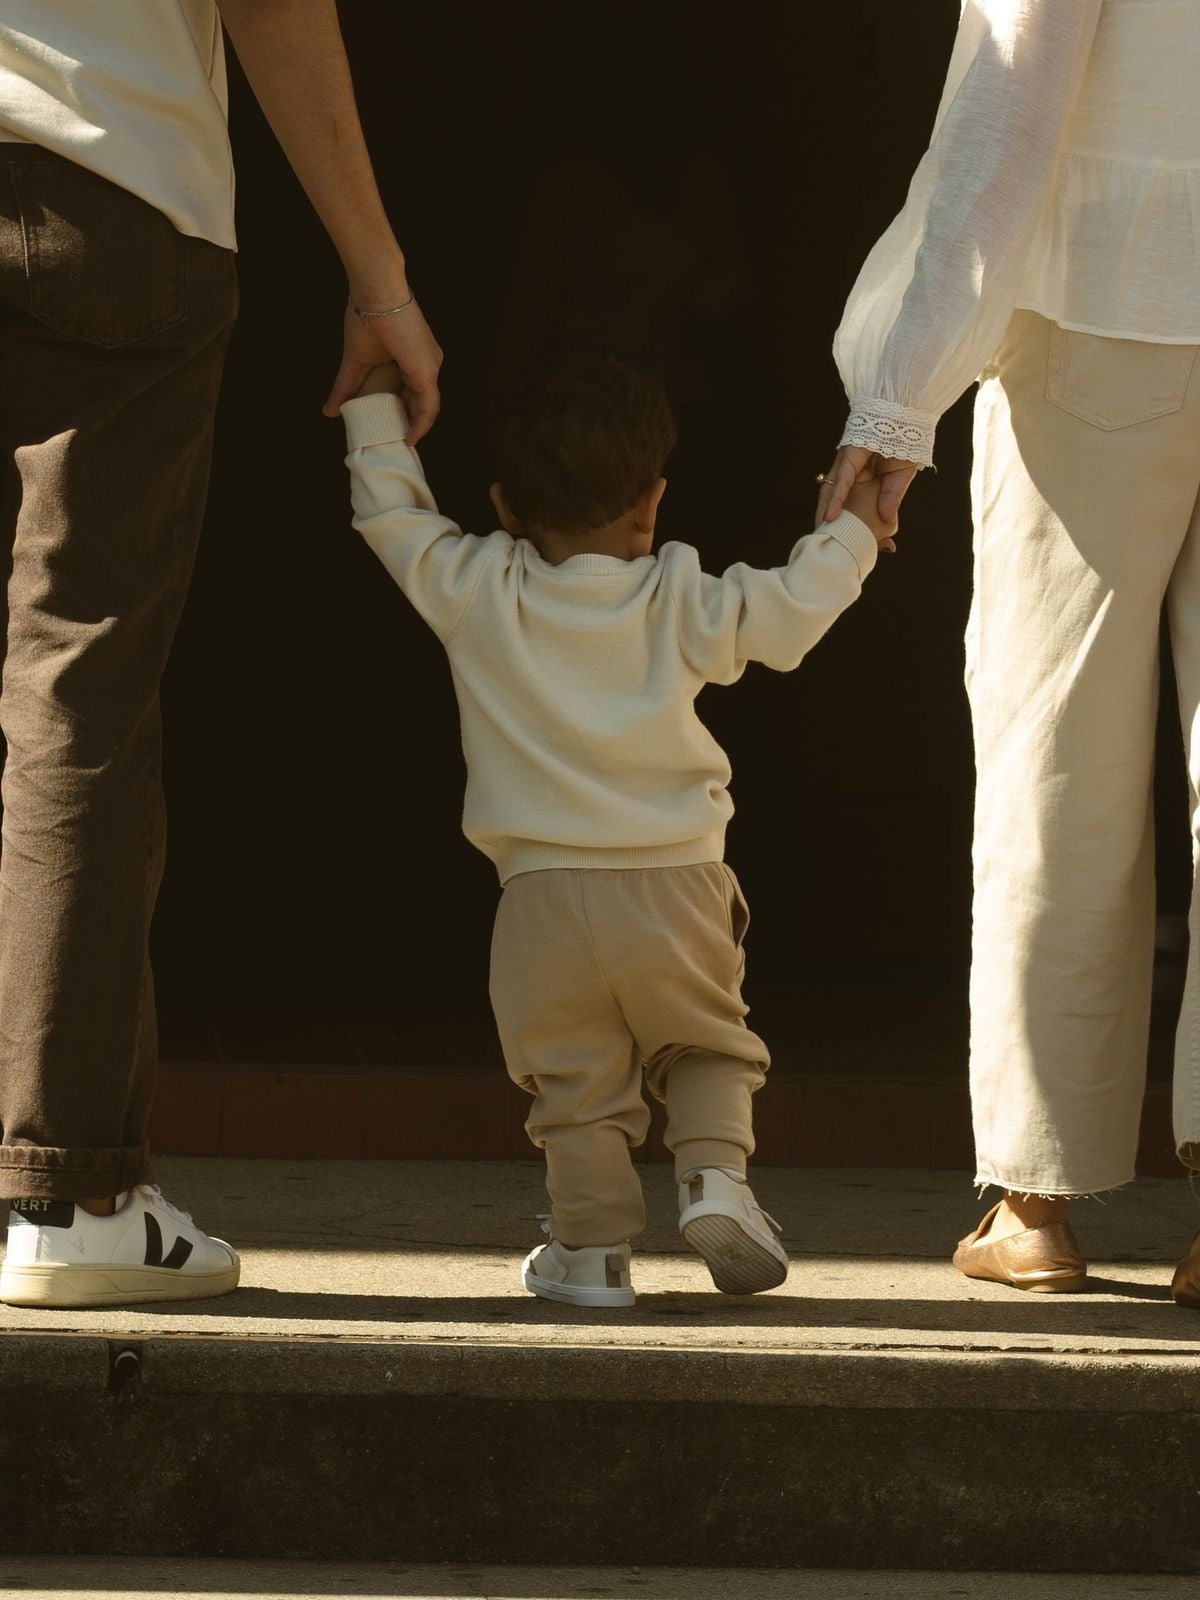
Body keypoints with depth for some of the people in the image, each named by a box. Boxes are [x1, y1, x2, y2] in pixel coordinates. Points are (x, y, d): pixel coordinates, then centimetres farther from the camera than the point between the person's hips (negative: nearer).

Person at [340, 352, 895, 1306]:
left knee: (576, 1084, 8)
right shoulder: (677, 601, -2)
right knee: (705, 1047, 18)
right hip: (677, 884, 0)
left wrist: (376, 404, 19)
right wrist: (852, 537, 11)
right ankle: (716, 1174, -2)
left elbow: (391, 513, 8)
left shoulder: (476, 591, -1)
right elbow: (780, 619, -4)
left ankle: (594, 1246, 7)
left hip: (545, 895, 0)